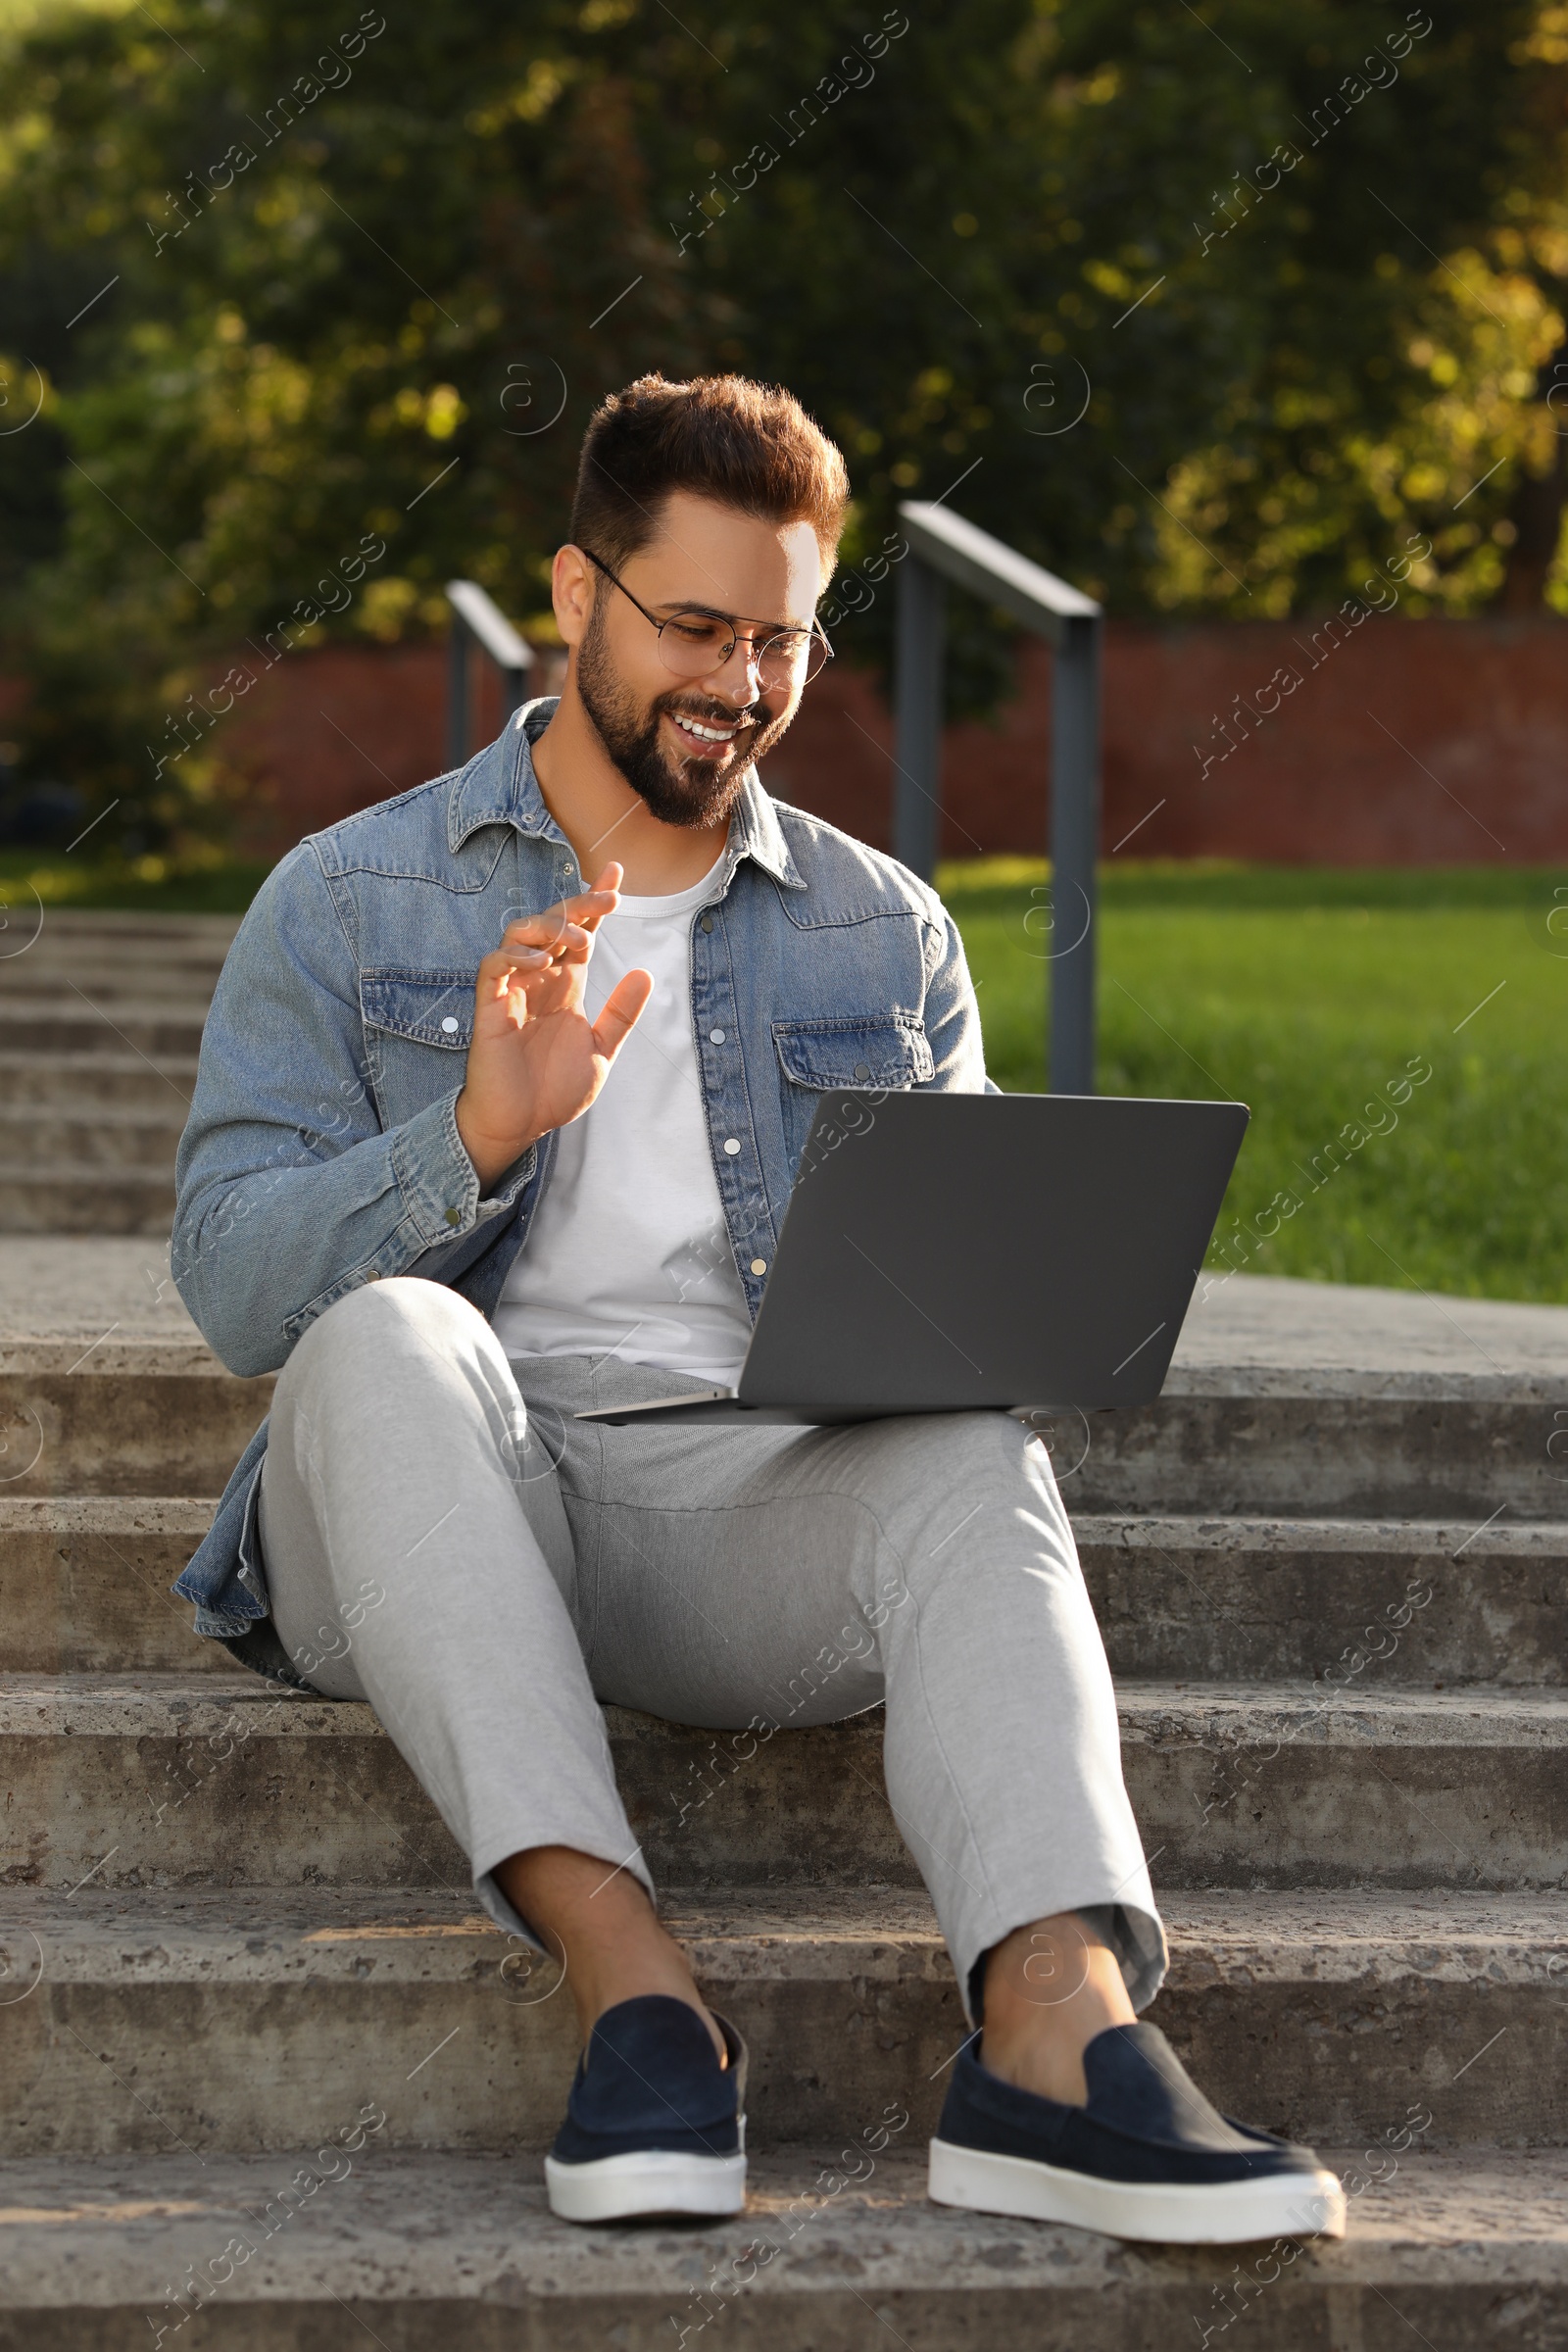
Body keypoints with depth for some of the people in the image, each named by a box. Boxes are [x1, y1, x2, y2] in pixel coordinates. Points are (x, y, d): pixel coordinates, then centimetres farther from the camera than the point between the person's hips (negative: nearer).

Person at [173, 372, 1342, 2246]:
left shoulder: (885, 935, 20)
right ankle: (626, 1982, -44)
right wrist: (476, 1136, -16)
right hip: (433, 1511, -1)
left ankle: (1060, 2027, -55)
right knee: (385, 1337, -36)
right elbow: (232, 1283, 1)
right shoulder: (348, 903, 12)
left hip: (756, 1506, 2)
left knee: (967, 1454, -32)